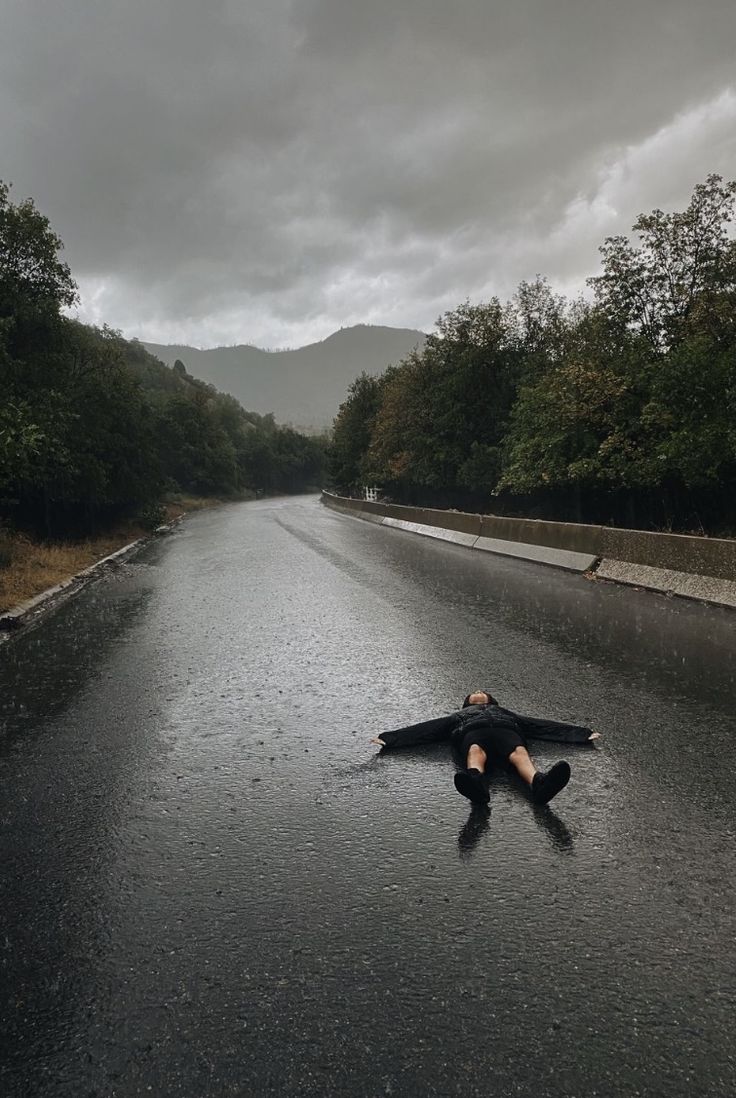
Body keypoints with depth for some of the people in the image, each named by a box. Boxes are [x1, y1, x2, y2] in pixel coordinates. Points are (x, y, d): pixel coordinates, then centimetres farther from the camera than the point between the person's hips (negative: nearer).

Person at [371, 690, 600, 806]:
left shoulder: (503, 712, 45)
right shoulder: (459, 715, 43)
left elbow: (539, 725, 36)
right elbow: (427, 729, 32)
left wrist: (581, 733, 27)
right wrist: (389, 738, 19)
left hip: (505, 729, 1)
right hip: (471, 732, -1)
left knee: (519, 753, -36)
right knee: (476, 752, -40)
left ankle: (539, 783, -69)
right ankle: (475, 783, -74)